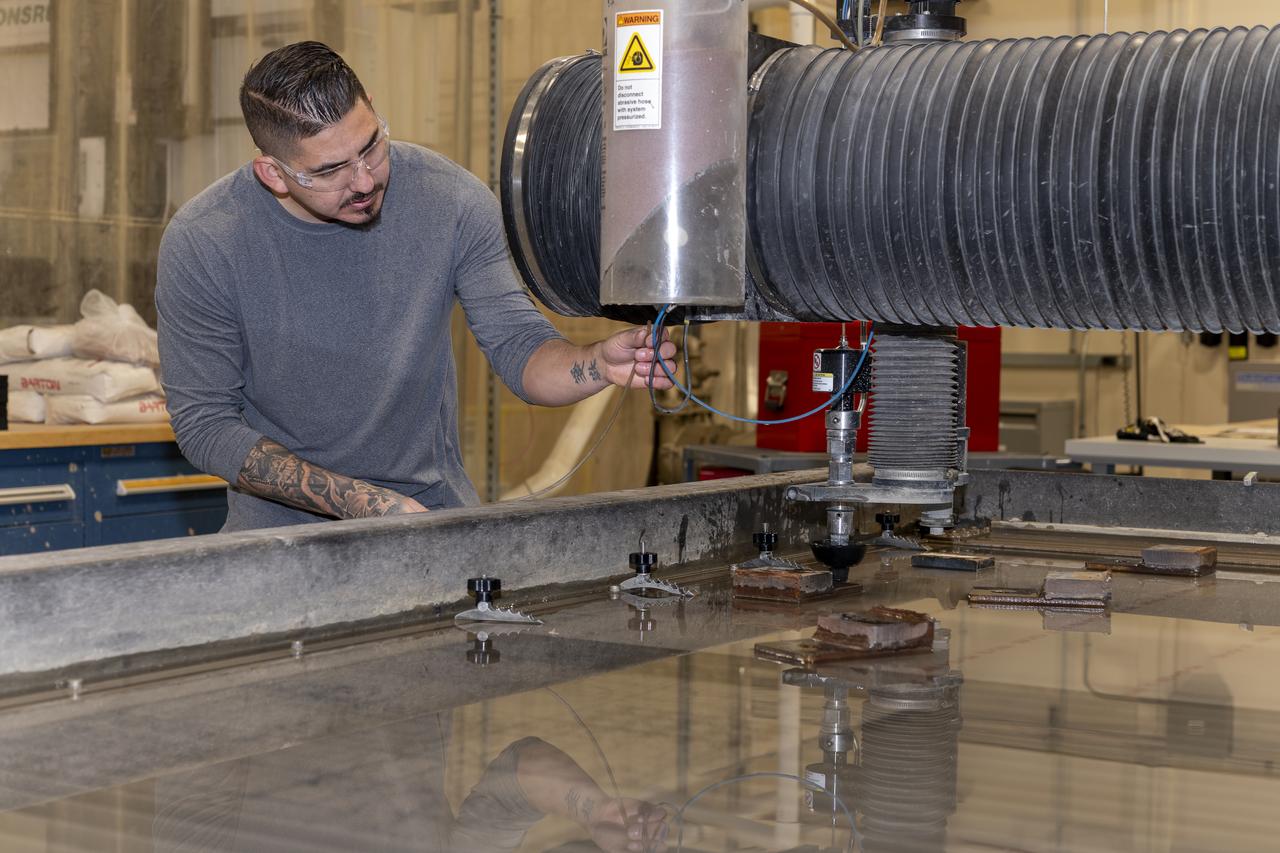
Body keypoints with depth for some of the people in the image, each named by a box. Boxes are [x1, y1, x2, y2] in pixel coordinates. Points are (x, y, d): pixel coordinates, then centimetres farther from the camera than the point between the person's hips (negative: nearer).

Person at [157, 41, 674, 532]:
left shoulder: (452, 199, -10)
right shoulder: (200, 244, -14)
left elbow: (519, 348, -7)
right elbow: (204, 425, -9)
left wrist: (598, 365, -30)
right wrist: (355, 501, -19)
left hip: (432, 502, 1)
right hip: (283, 521, 0)